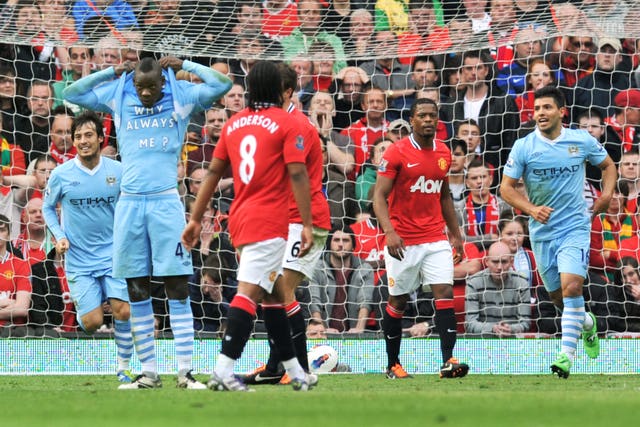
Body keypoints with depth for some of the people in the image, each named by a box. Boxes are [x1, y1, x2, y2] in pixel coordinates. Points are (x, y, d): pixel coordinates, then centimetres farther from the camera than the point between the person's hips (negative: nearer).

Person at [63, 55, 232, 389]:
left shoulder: (181, 97, 3)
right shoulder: (118, 98, 10)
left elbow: (222, 84, -5)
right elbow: (71, 93, 14)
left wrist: (184, 65, 0)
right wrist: (110, 72, 8)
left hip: (165, 201, -3)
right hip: (129, 202, 3)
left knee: (177, 286, -6)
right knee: (136, 289, 4)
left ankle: (185, 371, -6)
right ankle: (148, 372, 9)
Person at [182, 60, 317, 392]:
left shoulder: (234, 123, 13)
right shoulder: (287, 124, -4)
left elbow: (213, 172, 14)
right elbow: (297, 175, -11)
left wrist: (196, 218, 16)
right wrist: (307, 225, -12)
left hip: (239, 217, 7)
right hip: (269, 222, -7)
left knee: (273, 293, 16)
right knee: (249, 293, -14)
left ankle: (295, 372, 22)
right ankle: (224, 371, -26)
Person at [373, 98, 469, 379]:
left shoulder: (443, 153, 9)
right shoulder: (396, 153, -8)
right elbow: (379, 196, -11)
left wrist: (455, 234, 18)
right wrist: (389, 232, -25)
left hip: (436, 238, 4)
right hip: (403, 240, -4)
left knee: (445, 293, -11)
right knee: (398, 301, 6)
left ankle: (448, 361, -18)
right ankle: (393, 365, 19)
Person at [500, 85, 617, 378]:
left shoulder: (582, 141, -2)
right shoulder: (523, 147, -5)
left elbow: (608, 165, 15)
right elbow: (506, 187, -3)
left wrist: (607, 194, -4)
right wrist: (532, 209, -18)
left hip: (574, 226, -2)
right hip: (542, 231, 2)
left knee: (571, 286, -21)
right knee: (558, 298, 10)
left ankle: (567, 355, -19)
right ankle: (587, 324, 43)